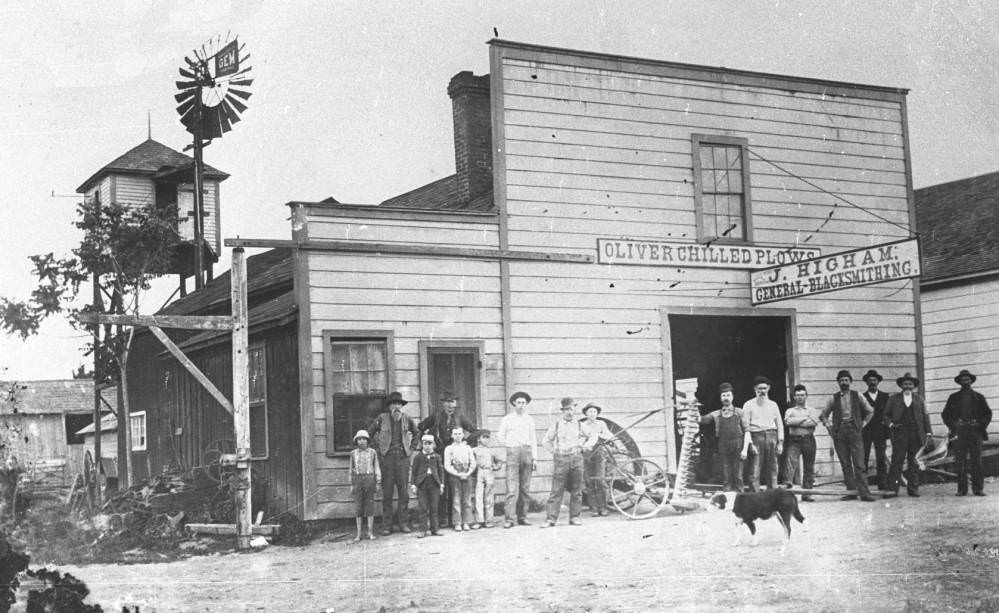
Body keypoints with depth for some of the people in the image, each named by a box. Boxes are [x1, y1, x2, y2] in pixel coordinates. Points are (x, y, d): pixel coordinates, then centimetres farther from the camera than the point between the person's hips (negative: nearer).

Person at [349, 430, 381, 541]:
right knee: (358, 506, 2)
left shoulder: (372, 452, 3)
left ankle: (370, 532, 7)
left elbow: (376, 468, 5)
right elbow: (351, 469, 10)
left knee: (370, 504, 1)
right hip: (357, 480, 1)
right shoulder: (353, 453, 6)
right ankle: (359, 533, 7)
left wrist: (378, 482, 0)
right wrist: (351, 485, 7)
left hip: (369, 479, -1)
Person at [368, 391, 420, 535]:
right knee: (387, 492, -2)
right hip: (387, 457, -2)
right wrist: (379, 444, 7)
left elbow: (416, 433, 23)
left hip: (403, 458, 2)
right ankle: (386, 525, 2)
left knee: (404, 492, -1)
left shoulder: (407, 419, 7)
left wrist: (411, 448, 14)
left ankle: (403, 523, 7)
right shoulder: (382, 418, 1)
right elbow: (370, 432, 14)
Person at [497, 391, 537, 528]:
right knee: (512, 488, -10)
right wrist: (510, 446, 9)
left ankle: (522, 517, 8)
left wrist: (534, 457, 8)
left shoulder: (529, 419, 11)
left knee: (525, 488, 3)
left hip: (527, 452, 3)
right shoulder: (507, 419, 4)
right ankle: (509, 518, -13)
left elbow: (533, 439, 12)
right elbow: (500, 437, 11)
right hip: (512, 453, -3)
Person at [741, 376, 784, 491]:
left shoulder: (773, 405, 17)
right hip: (756, 435, -3)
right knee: (755, 470, -9)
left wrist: (780, 442, 6)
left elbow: (779, 424, 15)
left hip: (771, 436, 3)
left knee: (772, 469, 3)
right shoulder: (749, 405, 7)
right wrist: (749, 443, -9)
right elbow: (745, 425, 1)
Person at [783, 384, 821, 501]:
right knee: (791, 460, -22)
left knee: (809, 467, 2)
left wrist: (797, 422, -8)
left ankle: (807, 493, 7)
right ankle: (788, 483, -34)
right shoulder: (790, 411, 13)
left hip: (808, 440, 1)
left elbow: (814, 422, -8)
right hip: (794, 440, -1)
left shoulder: (812, 411, 13)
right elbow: (788, 421, -8)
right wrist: (805, 418, -6)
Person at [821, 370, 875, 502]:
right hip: (839, 433, 2)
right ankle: (851, 492, 5)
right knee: (845, 465, 2)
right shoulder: (833, 398, 9)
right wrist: (828, 425, 5)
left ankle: (864, 493, -10)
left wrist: (863, 423, 7)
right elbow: (823, 415, 19)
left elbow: (870, 411, 17)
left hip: (854, 431, -2)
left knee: (859, 464, -9)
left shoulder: (857, 396, 8)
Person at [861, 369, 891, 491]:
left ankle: (883, 487, 1)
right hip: (865, 431, -1)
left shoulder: (885, 396, 13)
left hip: (880, 432, 1)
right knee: (863, 459, -5)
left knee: (882, 460, -2)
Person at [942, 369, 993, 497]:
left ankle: (978, 488, -2)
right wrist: (952, 427, 0)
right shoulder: (954, 397, 14)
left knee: (976, 461, -4)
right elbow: (946, 414, 13)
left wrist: (982, 426, 1)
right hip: (959, 432, 0)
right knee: (961, 462, -4)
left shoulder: (978, 397, 14)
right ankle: (962, 489, -2)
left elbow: (987, 413, 14)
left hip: (975, 431, 0)